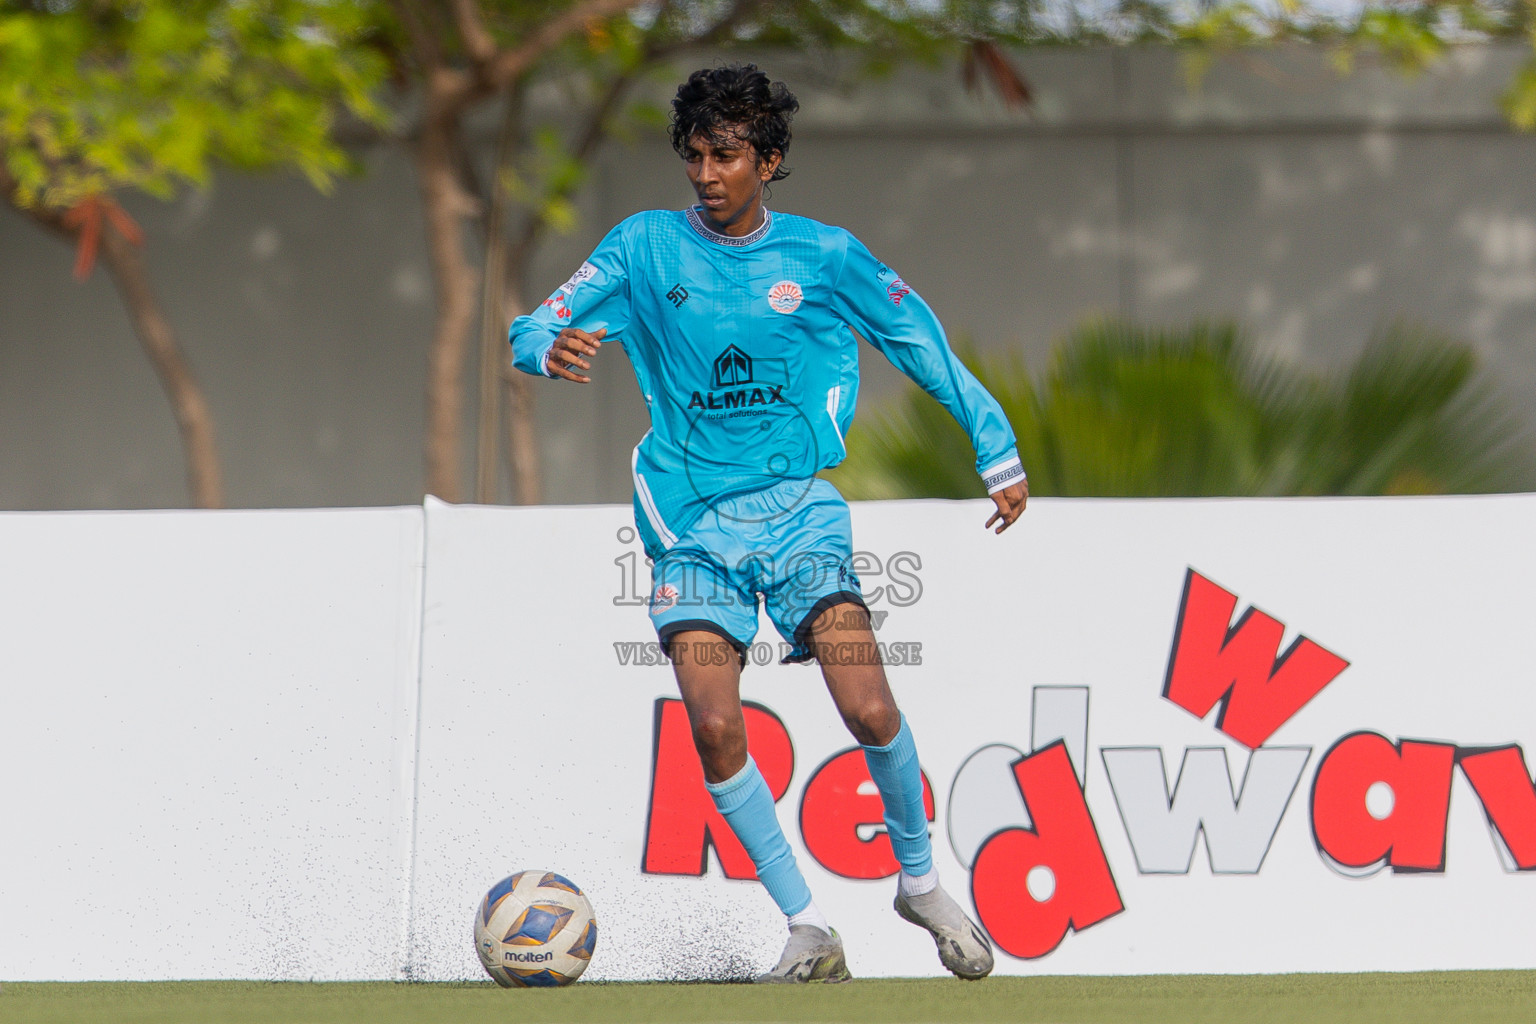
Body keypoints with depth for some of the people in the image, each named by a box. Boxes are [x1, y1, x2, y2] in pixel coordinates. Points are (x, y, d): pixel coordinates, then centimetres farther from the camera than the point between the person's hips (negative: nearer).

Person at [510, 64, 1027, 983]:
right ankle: (810, 929, -6)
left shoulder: (822, 255, 3)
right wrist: (551, 348, -26)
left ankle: (921, 881, 10)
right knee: (716, 728, -17)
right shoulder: (645, 247, 3)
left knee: (870, 709, -16)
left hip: (798, 508, 0)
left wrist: (998, 451, 12)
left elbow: (920, 342, 12)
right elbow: (538, 329, -1)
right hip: (694, 523, 1)